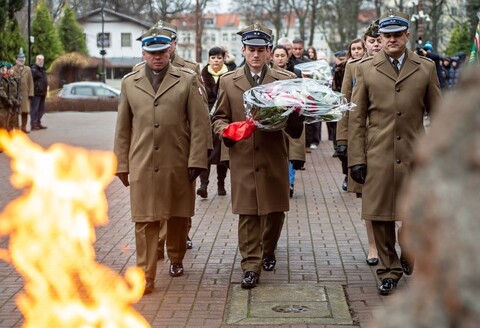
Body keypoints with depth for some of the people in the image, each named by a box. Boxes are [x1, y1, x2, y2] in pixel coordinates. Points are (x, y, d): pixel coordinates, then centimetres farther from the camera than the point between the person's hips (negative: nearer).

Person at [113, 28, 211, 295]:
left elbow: (200, 123, -1)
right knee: (145, 221, -3)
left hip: (178, 164, 0)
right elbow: (123, 128, 12)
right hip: (143, 165, 0)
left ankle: (176, 260, 35)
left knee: (179, 216, 13)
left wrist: (196, 160, -7)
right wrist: (122, 164, 9)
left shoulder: (188, 80, 3)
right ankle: (145, 276, 0)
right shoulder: (129, 83, 9)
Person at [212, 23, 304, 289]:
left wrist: (294, 114, -17)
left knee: (275, 210, 9)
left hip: (274, 157, 1)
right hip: (242, 158, 0)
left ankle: (268, 251, 34)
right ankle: (251, 265, 7)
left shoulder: (284, 80, 5)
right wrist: (223, 128, -10)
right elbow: (219, 116, 12)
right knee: (247, 213, 0)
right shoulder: (228, 81, 7)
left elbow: (294, 128, 6)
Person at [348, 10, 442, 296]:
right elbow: (356, 118, 4)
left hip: (415, 157, 0)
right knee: (381, 217, 4)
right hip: (378, 157, 0)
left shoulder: (426, 68, 6)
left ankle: (409, 258, 28)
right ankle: (389, 270, 20)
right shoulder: (366, 69, 5)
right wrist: (356, 159, -2)